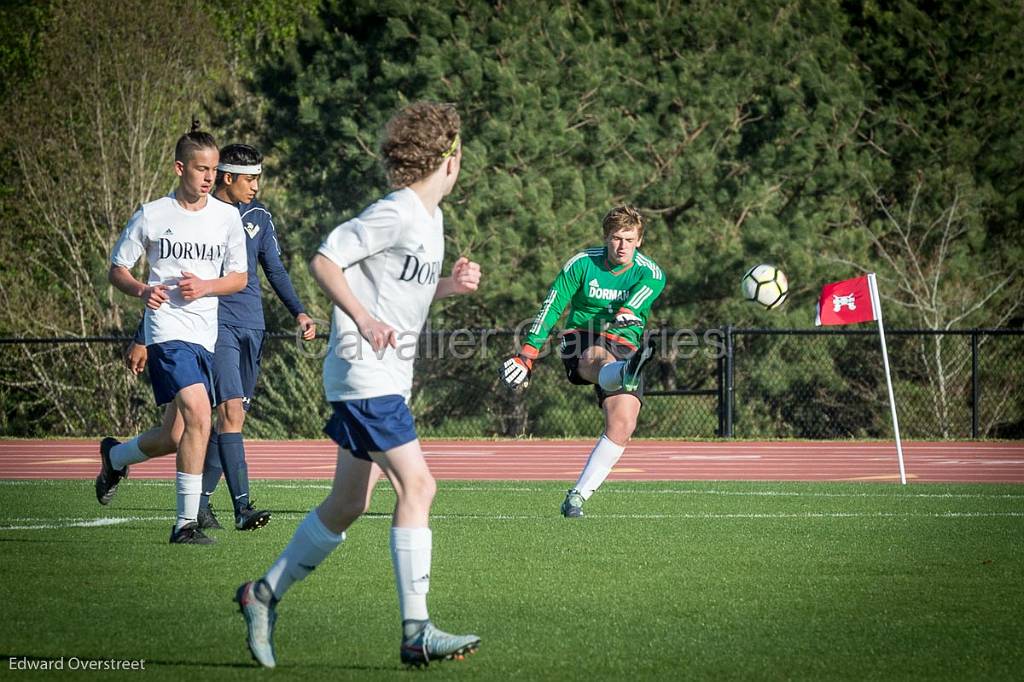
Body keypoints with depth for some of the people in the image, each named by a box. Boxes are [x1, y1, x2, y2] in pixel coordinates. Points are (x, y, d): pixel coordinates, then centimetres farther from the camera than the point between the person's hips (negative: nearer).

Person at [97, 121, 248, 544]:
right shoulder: (151, 216, 0)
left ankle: (114, 456, 38)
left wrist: (204, 287, -8)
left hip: (206, 334, 5)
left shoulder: (227, 217, 8)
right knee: (198, 415, -23)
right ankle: (186, 522, -16)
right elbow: (116, 270, 7)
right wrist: (141, 290, -14)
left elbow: (239, 279, 12)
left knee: (174, 437, 6)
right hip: (167, 330, -5)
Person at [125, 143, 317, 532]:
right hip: (215, 325, -6)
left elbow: (275, 271, 19)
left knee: (233, 416, 6)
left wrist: (299, 313, 1)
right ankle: (242, 507, -22)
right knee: (231, 410, -17)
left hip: (252, 330, 6)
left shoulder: (259, 217, 12)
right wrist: (141, 339, 1)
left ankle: (200, 500, 17)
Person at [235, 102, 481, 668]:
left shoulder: (430, 219, 15)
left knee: (348, 504, 12)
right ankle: (416, 632, -19)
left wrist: (450, 286, 9)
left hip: (388, 379, 10)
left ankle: (264, 595, 25)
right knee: (416, 485, -17)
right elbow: (324, 261, -17)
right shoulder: (395, 214, -14)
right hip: (364, 373, -10)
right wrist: (364, 320, -26)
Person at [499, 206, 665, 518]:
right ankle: (625, 375, -81)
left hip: (626, 348, 2)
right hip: (582, 339, -2)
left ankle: (577, 496, -9)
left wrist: (628, 312, -48)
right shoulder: (581, 264, -1)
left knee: (622, 427, -19)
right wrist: (526, 355, -3)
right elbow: (551, 308, 1)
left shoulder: (651, 274, -1)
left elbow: (642, 293, -25)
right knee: (599, 358, -40)